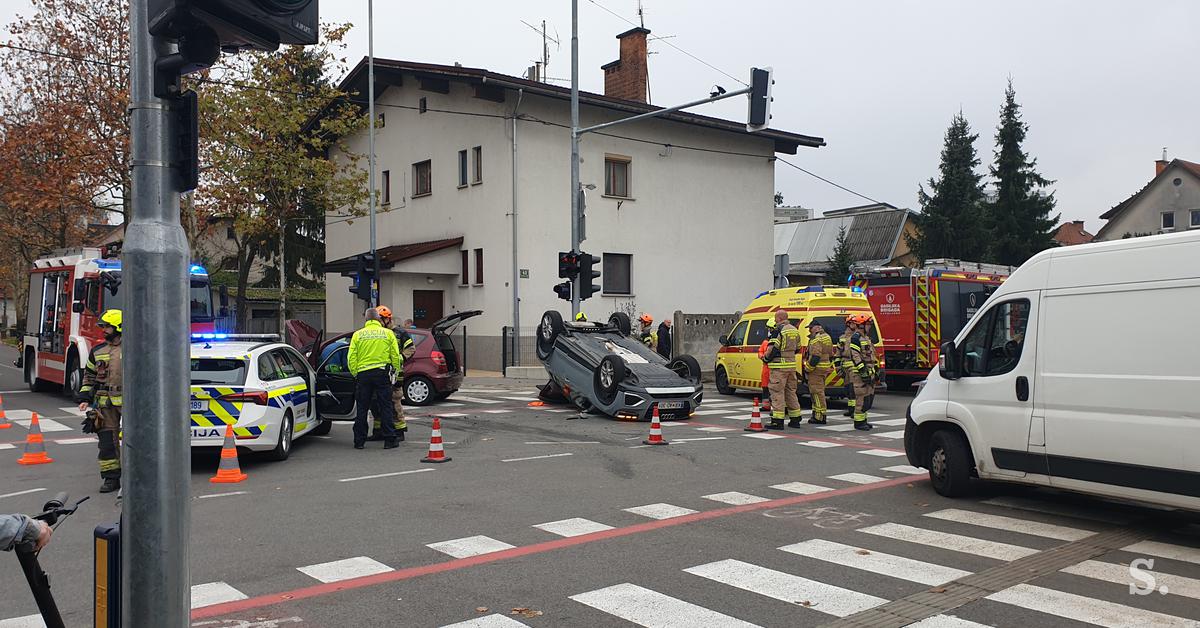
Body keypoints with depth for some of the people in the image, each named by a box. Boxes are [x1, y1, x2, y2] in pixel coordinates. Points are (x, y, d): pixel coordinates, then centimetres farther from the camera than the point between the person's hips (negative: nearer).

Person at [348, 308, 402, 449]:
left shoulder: (357, 335, 4)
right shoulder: (388, 333, 2)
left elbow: (351, 358, 1)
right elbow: (395, 355, 1)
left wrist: (355, 374, 11)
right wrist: (395, 371, 12)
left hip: (363, 373, 1)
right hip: (382, 372, -1)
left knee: (362, 408, 9)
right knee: (386, 407, 4)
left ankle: (359, 440, 12)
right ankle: (389, 440, 3)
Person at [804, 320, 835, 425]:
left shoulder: (816, 339, -16)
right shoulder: (827, 337, 17)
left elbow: (815, 356, -22)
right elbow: (831, 354, 20)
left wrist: (809, 368, -17)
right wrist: (829, 364, 23)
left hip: (816, 369, -10)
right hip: (825, 368, 10)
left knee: (817, 392, -7)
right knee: (819, 391, 17)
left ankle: (820, 417, -7)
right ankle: (816, 413, 24)